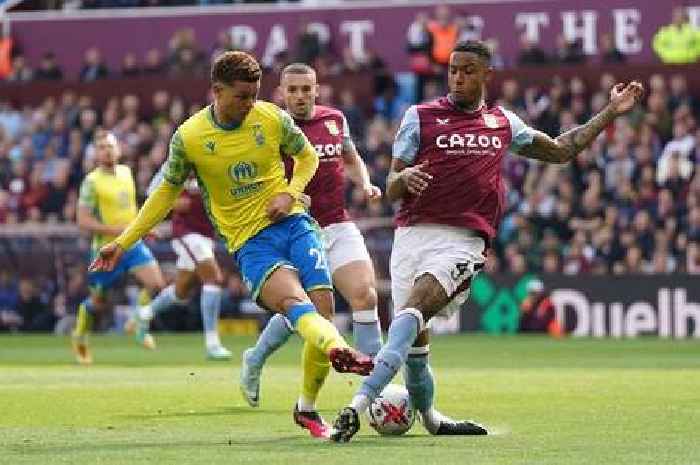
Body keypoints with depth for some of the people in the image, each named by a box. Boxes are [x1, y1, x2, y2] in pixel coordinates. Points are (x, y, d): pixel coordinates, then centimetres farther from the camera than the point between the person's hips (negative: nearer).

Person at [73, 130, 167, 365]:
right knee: (98, 302, 9)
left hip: (133, 244, 5)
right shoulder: (92, 182, -13)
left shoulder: (126, 172, 6)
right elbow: (83, 221, -18)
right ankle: (79, 336, 36)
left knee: (157, 285, -15)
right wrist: (114, 230, -26)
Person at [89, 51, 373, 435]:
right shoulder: (188, 138, -4)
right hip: (249, 242, -3)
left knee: (323, 306, -10)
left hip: (293, 223, 3)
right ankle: (339, 349, -64)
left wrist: (290, 193, -3)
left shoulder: (273, 118, 0)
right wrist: (123, 242, 10)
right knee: (294, 301, -30)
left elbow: (307, 157, 18)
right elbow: (167, 192, 10)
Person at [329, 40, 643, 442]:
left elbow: (560, 150, 32)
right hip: (413, 235, 1)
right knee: (414, 339, 0)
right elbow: (391, 189, 7)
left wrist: (610, 113, 28)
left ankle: (360, 404, -37)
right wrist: (405, 177, -17)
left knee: (412, 311, -25)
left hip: (463, 241, -1)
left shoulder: (503, 123, 19)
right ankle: (428, 416, 24)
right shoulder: (420, 117, 11)